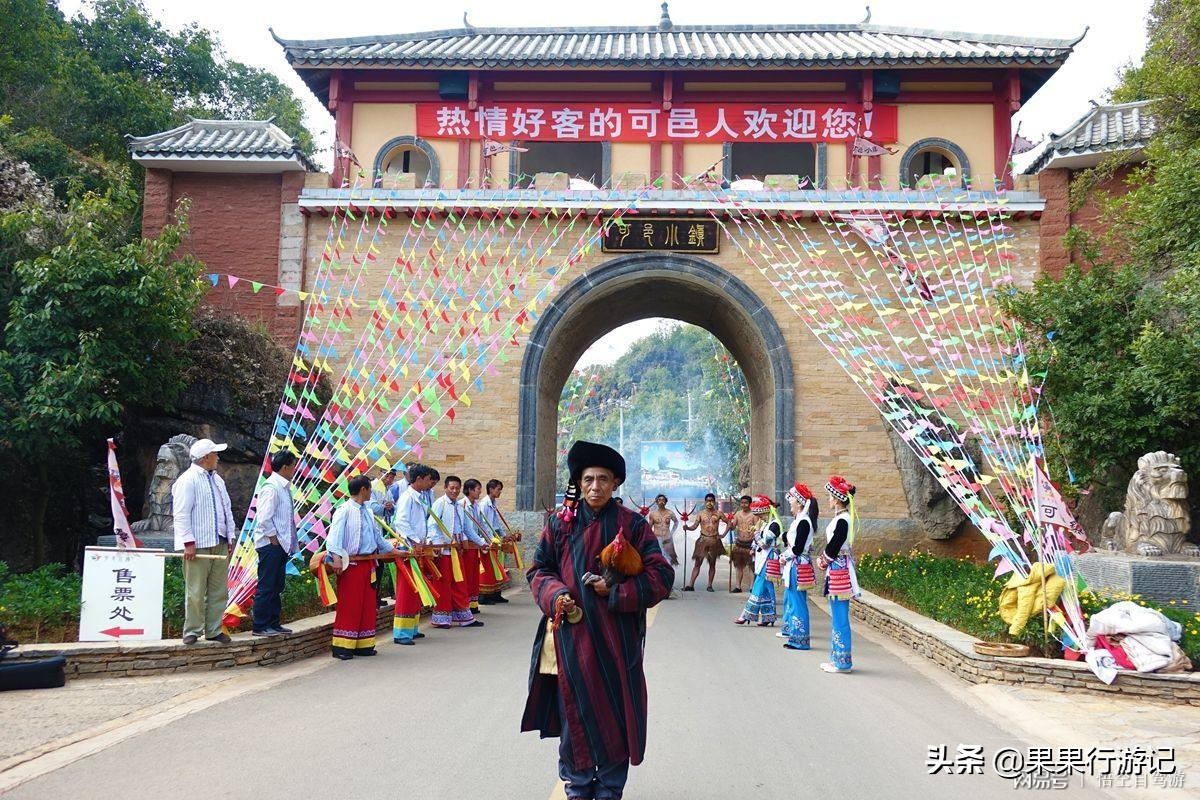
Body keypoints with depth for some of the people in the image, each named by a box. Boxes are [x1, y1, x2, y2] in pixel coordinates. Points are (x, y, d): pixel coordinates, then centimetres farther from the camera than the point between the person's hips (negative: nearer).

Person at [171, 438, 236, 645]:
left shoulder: (217, 479, 18)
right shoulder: (188, 480, -8)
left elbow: (227, 509, 21)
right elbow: (181, 514, -13)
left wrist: (231, 536, 15)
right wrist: (189, 542, -17)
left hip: (219, 543, 8)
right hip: (198, 545, -8)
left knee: (218, 591, 9)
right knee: (196, 592, -2)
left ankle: (213, 630, 18)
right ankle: (192, 631, 9)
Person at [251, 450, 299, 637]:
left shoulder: (284, 487, 13)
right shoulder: (271, 487, -15)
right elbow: (264, 518, -22)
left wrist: (287, 542, 12)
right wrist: (273, 538, -15)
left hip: (281, 544, 10)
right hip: (270, 545, -10)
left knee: (276, 587, 14)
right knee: (266, 587, -3)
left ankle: (273, 623, 22)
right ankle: (260, 627, 3)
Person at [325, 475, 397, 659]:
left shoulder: (368, 512, 15)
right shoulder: (344, 510, -8)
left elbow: (378, 537, 22)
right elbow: (334, 535, -18)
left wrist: (396, 551, 21)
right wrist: (336, 558, -31)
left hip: (368, 564, 8)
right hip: (350, 564, -8)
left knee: (368, 605, 10)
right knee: (349, 606, -4)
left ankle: (363, 644, 18)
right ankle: (342, 647, 2)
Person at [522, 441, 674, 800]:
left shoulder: (633, 524, 1)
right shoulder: (560, 524, 6)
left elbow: (660, 575, -1)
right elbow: (539, 570, 10)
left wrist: (615, 591, -12)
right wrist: (556, 596, -10)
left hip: (617, 638, -1)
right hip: (572, 634, 1)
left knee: (615, 711, 4)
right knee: (574, 709, 6)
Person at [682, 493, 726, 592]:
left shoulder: (718, 513, 4)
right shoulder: (701, 513, 4)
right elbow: (694, 526, 0)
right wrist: (687, 527, -20)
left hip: (714, 540, 1)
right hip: (703, 540, -1)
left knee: (712, 564, 6)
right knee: (698, 562, -3)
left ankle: (710, 585, 12)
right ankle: (691, 584, -6)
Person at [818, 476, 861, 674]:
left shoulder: (842, 520, -18)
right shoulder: (841, 517, 11)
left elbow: (834, 546, -19)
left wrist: (823, 561, -3)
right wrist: (824, 559, 5)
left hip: (839, 570, -10)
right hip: (838, 570, 10)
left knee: (840, 618, -4)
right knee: (838, 617, 15)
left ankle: (843, 662, 3)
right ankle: (838, 658, 23)